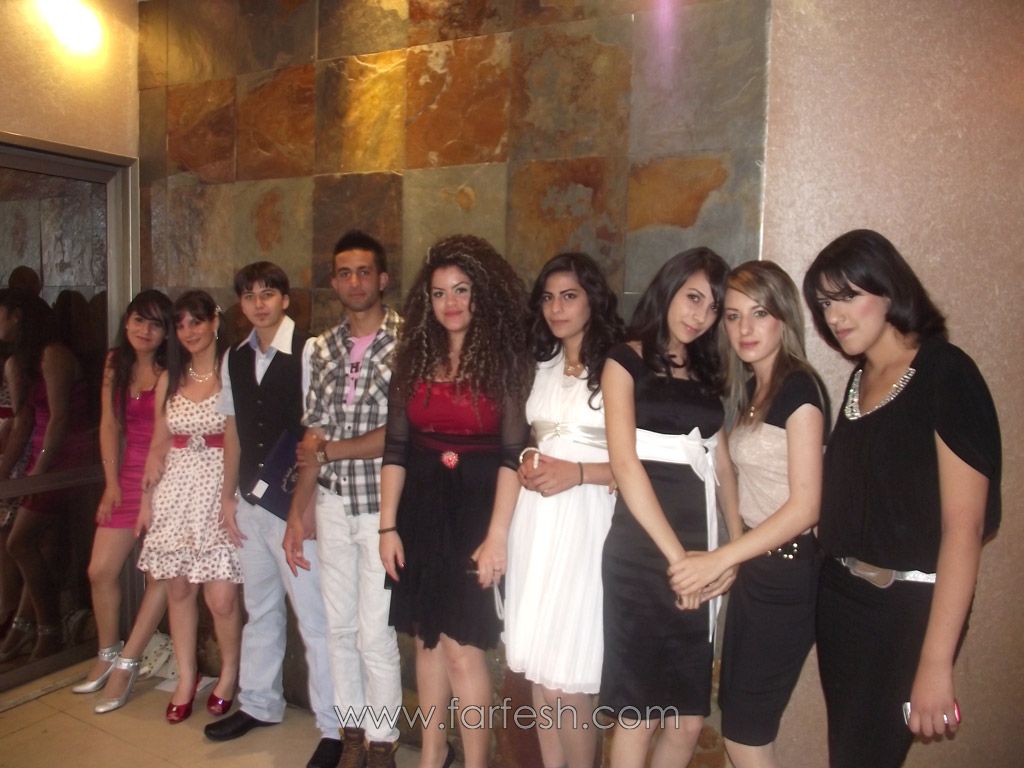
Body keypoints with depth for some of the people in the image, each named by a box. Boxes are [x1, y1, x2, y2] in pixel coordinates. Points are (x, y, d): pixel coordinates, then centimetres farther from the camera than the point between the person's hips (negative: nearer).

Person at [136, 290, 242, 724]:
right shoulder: (170, 380, 12)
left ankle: (229, 673, 21)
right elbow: (159, 445, 16)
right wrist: (146, 498, 14)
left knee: (221, 596, -5)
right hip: (176, 490, 5)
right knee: (178, 589, 10)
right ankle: (186, 678, 28)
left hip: (221, 488, -5)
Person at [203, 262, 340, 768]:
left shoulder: (307, 352, -12)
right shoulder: (234, 359, 9)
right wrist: (229, 495, 14)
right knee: (260, 610, 21)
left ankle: (332, 726, 17)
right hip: (251, 502, 7)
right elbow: (233, 429, 14)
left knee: (313, 616, 1)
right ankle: (259, 704, 39)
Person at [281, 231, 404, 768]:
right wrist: (297, 515, 7)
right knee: (340, 628, 14)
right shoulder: (325, 347, 8)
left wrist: (328, 450, -5)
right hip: (332, 504, 5)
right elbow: (313, 438, 9)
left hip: (381, 506, -5)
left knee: (375, 634, 1)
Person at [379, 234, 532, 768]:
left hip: (474, 509, -4)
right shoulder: (414, 356, 6)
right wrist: (388, 525, 2)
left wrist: (497, 534, -17)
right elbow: (395, 448, 5)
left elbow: (513, 454, -11)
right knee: (427, 639, 15)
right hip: (420, 508, 5)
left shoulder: (506, 359, -6)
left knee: (462, 648, -2)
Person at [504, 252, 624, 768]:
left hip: (586, 521, -6)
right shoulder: (540, 365, 14)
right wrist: (526, 464, 4)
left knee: (566, 679, -4)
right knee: (537, 666, 11)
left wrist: (579, 473, -16)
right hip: (535, 520, 6)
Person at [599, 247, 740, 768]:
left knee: (689, 719, 7)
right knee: (638, 715, 1)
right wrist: (675, 554, -15)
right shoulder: (626, 360, -1)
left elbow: (722, 463, 11)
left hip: (699, 549, 5)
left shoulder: (705, 373, 16)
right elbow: (624, 463, -11)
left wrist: (735, 548, -2)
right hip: (642, 550, -5)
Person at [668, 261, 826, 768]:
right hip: (755, 565, 8)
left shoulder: (798, 388, -15)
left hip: (788, 573, -8)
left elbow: (805, 505, -20)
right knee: (738, 720, 17)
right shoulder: (748, 388, 9)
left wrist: (719, 559, -22)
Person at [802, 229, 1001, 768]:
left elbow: (964, 526, -18)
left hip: (908, 607, -6)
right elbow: (846, 500, 8)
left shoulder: (945, 374, -12)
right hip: (839, 594, 6)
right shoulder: (859, 379, 9)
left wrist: (936, 662, -20)